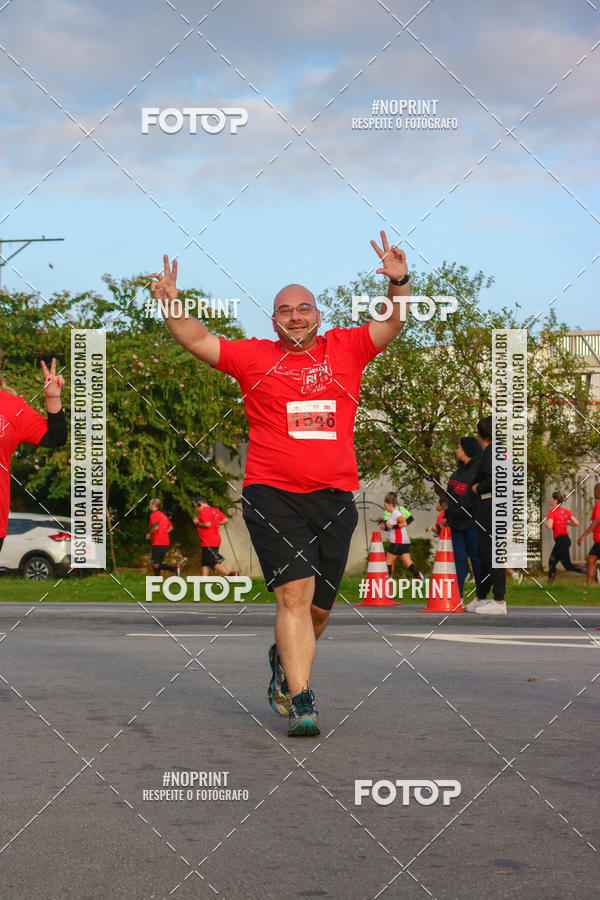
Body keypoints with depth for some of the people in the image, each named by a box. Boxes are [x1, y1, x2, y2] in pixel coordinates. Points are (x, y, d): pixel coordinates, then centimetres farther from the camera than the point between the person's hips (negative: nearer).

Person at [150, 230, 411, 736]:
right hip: (273, 495, -3)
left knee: (319, 607, 10)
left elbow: (394, 324, 9)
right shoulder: (255, 357, 7)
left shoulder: (346, 349, 11)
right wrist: (172, 305, -8)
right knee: (295, 593, -14)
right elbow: (198, 341, 7)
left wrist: (399, 283, -7)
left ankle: (284, 662, 40)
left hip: (335, 498, 3)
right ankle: (301, 703, -13)